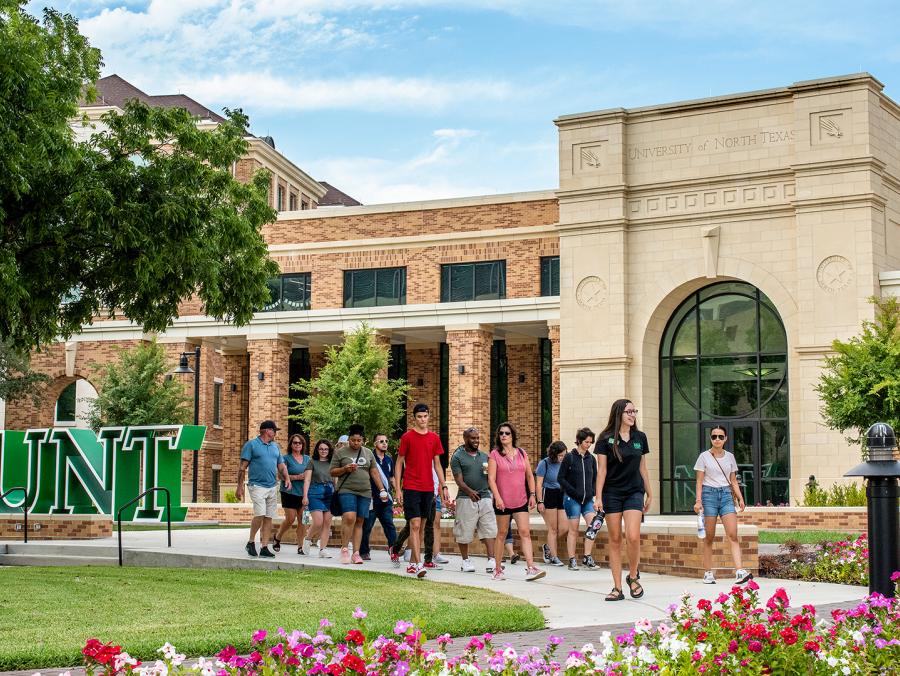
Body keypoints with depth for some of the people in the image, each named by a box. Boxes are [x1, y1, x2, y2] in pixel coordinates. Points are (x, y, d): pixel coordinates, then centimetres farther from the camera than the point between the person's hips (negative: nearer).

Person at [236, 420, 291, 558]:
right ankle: (251, 542, 0)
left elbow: (281, 465, 19)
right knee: (260, 514, -18)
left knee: (269, 518, 3)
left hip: (273, 487, 6)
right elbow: (243, 467, -3)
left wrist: (287, 478, 0)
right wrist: (240, 486, -8)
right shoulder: (251, 445, 0)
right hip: (257, 486, -6)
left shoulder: (275, 447, 18)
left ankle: (264, 547, 7)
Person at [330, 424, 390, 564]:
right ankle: (344, 549, -11)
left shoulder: (368, 453, 15)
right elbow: (332, 472, 7)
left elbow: (374, 472, 16)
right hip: (347, 490, -3)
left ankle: (356, 554, 1)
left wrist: (382, 490, 9)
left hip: (365, 492, 4)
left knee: (359, 521, 1)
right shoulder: (340, 452, 6)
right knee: (349, 517, -21)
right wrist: (345, 469, -11)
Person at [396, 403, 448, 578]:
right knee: (415, 525, -11)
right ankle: (418, 564, -16)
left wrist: (443, 486, 8)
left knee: (420, 527, 10)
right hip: (411, 488, -4)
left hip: (428, 488, 4)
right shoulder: (407, 437, -2)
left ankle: (412, 562, 19)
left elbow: (437, 464, 15)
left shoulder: (434, 438, 9)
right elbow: (399, 463, 1)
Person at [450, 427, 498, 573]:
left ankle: (491, 560, -11)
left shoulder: (484, 456, 16)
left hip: (485, 497, 4)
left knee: (489, 530, -7)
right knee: (464, 532, 2)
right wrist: (469, 491, -27)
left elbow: (491, 477, 21)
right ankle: (465, 561, 17)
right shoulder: (457, 457, 0)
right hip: (466, 499, -4)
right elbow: (458, 479, -10)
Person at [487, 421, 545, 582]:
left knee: (525, 532, -7)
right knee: (502, 534, 5)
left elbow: (530, 476, 14)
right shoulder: (494, 454, -1)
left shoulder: (522, 453, 9)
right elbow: (491, 478, -7)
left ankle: (531, 568, -14)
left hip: (521, 501, 2)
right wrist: (497, 497, -16)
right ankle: (498, 569, 14)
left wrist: (532, 494, 5)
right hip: (503, 502, -2)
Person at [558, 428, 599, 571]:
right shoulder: (569, 458, -4)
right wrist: (574, 492, -12)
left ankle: (587, 557, -4)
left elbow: (594, 479, 16)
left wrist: (592, 493, 0)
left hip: (587, 499, 4)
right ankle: (572, 560, 7)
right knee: (573, 529, 0)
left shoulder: (591, 459, 9)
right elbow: (560, 478, -5)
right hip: (572, 499, -4)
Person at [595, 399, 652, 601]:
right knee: (615, 540, 1)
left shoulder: (640, 437, 7)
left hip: (634, 492, 2)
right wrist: (598, 497, -9)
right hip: (612, 493, -2)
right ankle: (617, 588, 6)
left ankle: (633, 577, 9)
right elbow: (601, 470, -3)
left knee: (633, 536, -14)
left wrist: (649, 494, 17)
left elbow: (643, 468, 15)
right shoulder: (606, 439, -3)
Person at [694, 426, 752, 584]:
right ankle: (708, 573, 7)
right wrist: (698, 501, -11)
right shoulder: (704, 457, 2)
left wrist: (740, 499, 5)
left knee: (733, 535, -10)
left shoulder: (729, 457, 12)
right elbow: (699, 481, -1)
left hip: (726, 494, 3)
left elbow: (733, 481, 16)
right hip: (709, 494, -3)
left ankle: (739, 571, -18)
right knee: (709, 537, 0)